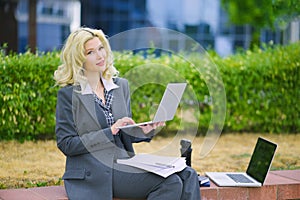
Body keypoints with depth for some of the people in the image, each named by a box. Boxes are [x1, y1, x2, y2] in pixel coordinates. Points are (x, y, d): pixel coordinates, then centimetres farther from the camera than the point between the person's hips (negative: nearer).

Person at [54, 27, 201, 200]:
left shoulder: (121, 85, 13)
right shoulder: (68, 94, -3)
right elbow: (66, 144, -8)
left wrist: (144, 130, -4)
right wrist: (110, 131, -15)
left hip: (121, 167, 5)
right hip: (88, 178, -5)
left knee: (172, 182, -19)